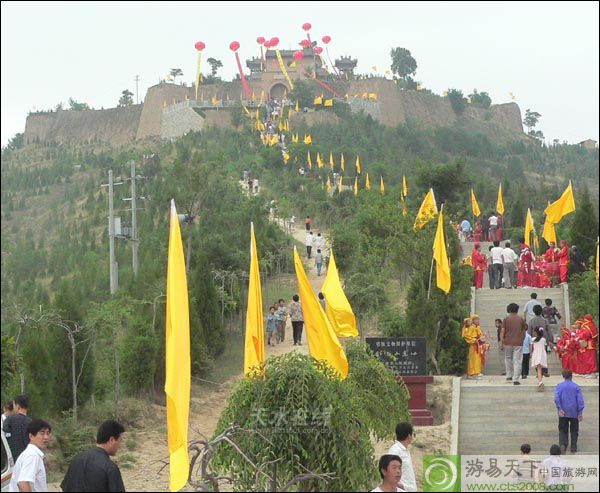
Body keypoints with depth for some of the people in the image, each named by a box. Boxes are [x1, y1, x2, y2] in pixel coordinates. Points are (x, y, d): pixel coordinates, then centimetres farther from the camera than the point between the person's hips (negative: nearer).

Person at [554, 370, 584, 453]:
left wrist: (559, 409, -14)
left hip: (563, 413, 0)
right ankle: (573, 447, 14)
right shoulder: (576, 387, -2)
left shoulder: (559, 386, 0)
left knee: (563, 430, 8)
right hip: (574, 413, 0)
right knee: (574, 430, 13)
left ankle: (562, 444, -14)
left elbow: (556, 398, -13)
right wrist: (580, 413, -5)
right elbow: (580, 400, -6)